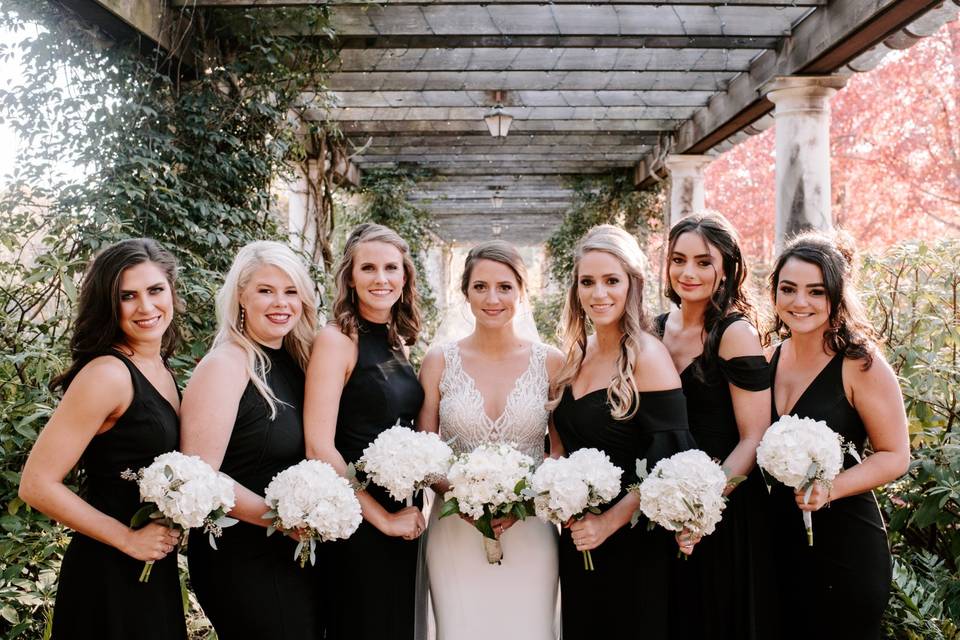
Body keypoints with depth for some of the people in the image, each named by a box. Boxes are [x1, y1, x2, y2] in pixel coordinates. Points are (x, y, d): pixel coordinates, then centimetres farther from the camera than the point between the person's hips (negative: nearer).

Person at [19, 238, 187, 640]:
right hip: (110, 575, -8)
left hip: (155, 568, 8)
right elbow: (37, 485, -21)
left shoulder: (160, 370, 6)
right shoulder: (107, 374, -18)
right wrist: (128, 538, -17)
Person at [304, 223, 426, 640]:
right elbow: (319, 448, -19)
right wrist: (382, 518, -15)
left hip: (404, 518, 7)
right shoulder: (337, 339, -13)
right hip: (358, 524, -7)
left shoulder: (397, 342, 8)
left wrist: (409, 512, 5)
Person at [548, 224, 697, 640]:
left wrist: (609, 521, -19)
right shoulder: (576, 355, 7)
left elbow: (669, 462, -18)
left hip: (632, 546, -6)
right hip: (577, 543, 7)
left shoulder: (647, 357, -14)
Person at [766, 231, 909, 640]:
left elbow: (895, 456, -11)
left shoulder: (860, 364, -13)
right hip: (781, 537, 5)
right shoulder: (773, 356, 4)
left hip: (845, 546, -5)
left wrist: (829, 490, -24)